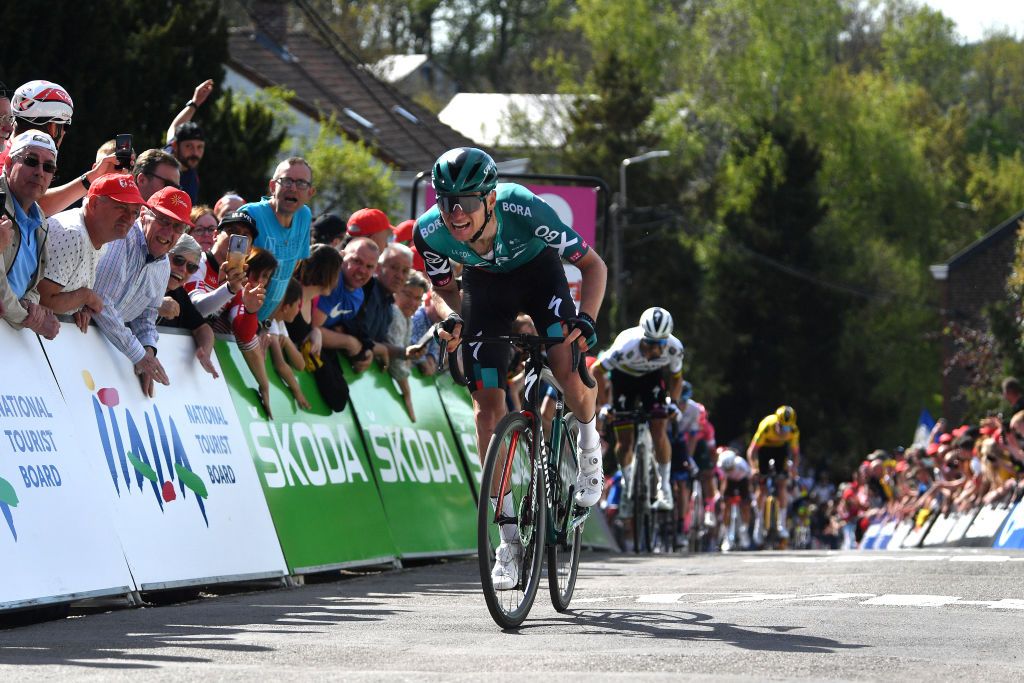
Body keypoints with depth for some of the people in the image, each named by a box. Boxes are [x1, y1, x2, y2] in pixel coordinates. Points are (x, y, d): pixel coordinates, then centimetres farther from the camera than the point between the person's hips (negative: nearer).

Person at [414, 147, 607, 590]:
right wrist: (450, 318, -29)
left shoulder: (524, 211, -38)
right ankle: (509, 538, 1)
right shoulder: (430, 232, -29)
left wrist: (586, 318, -42)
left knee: (568, 368, -27)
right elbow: (443, 289, -7)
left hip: (537, 272, -2)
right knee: (487, 406, -5)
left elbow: (593, 265, -26)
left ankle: (588, 444, 8)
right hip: (483, 284, 2)